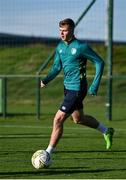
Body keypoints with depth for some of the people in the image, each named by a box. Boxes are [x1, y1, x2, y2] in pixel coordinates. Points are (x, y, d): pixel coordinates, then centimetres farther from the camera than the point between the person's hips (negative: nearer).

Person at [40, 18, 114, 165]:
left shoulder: (81, 47, -16)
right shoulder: (60, 46, 5)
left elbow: (99, 62, -11)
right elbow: (57, 67, 12)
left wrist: (95, 86, -14)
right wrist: (46, 80, -5)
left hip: (77, 89, -9)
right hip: (68, 87, 9)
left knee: (58, 119, -13)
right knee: (78, 119, 24)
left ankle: (48, 154, -6)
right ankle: (106, 131, 45)